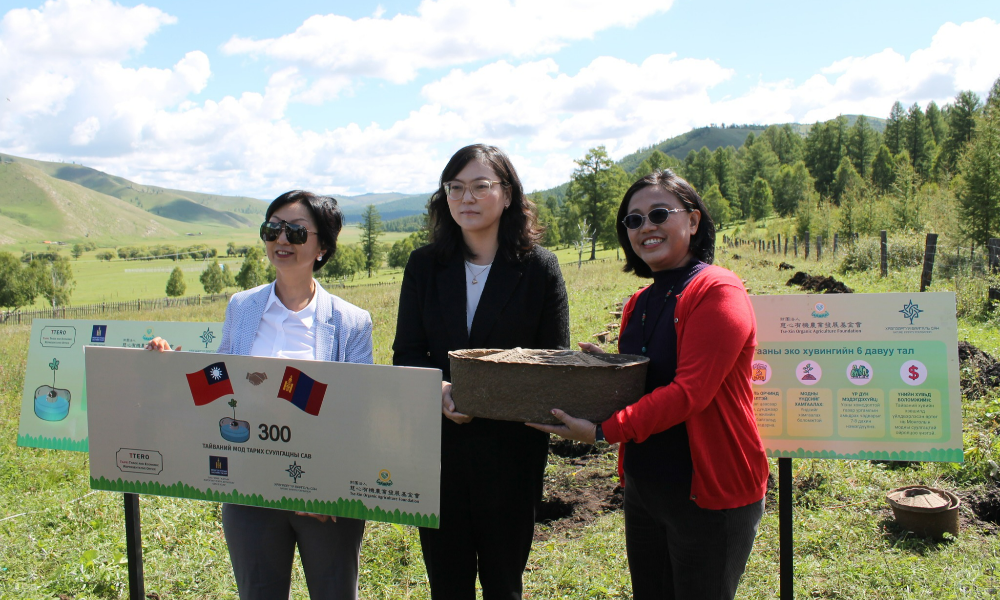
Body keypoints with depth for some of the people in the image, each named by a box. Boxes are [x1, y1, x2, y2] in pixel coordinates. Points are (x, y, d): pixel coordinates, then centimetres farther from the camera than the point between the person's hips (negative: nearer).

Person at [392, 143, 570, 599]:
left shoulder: (539, 266, -2)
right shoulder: (424, 265, 4)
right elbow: (406, 353, 2)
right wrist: (440, 389, -19)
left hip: (512, 447, -2)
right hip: (439, 443, 2)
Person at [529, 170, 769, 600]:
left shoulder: (718, 292, -14)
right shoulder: (639, 303, 11)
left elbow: (689, 392, -24)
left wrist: (603, 432, -27)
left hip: (708, 494, -8)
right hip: (643, 488, 8)